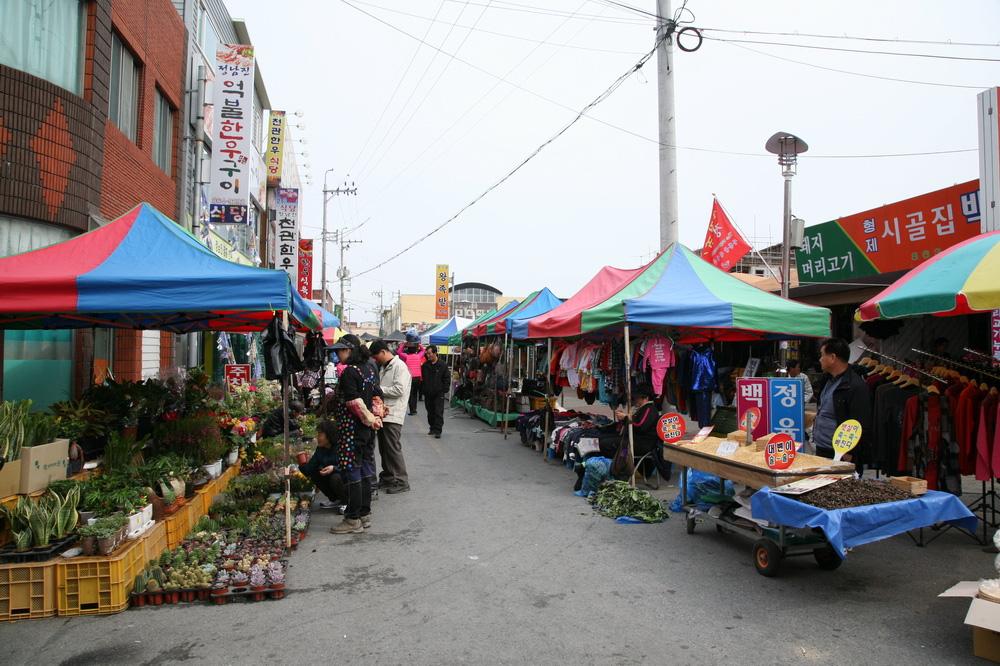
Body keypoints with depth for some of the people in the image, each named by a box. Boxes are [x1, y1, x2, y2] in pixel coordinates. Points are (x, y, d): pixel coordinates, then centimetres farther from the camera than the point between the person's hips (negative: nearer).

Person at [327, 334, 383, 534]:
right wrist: (375, 417, 8)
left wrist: (368, 419, -10)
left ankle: (353, 520, 5)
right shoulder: (369, 370, 11)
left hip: (352, 429, -9)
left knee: (351, 473, -1)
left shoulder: (349, 372, -16)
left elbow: (355, 402, -20)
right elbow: (377, 397, 12)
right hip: (368, 430, 9)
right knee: (365, 472, 14)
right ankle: (365, 515, 22)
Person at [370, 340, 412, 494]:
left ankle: (401, 481, 3)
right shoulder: (383, 367, 16)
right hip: (383, 413, 9)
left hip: (393, 415, -9)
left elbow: (399, 390, -21)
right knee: (384, 449, 15)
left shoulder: (399, 366, -12)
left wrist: (378, 389, -14)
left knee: (393, 449, -5)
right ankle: (387, 477, 26)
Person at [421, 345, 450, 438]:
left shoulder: (442, 365, -5)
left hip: (439, 393, -4)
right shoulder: (425, 365, 5)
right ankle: (432, 428, 25)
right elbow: (422, 378, 13)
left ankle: (438, 430, -6)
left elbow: (447, 378, -1)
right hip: (428, 393, 4)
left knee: (439, 412, -7)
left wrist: (444, 389, -8)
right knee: (430, 412, 13)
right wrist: (423, 390, 6)